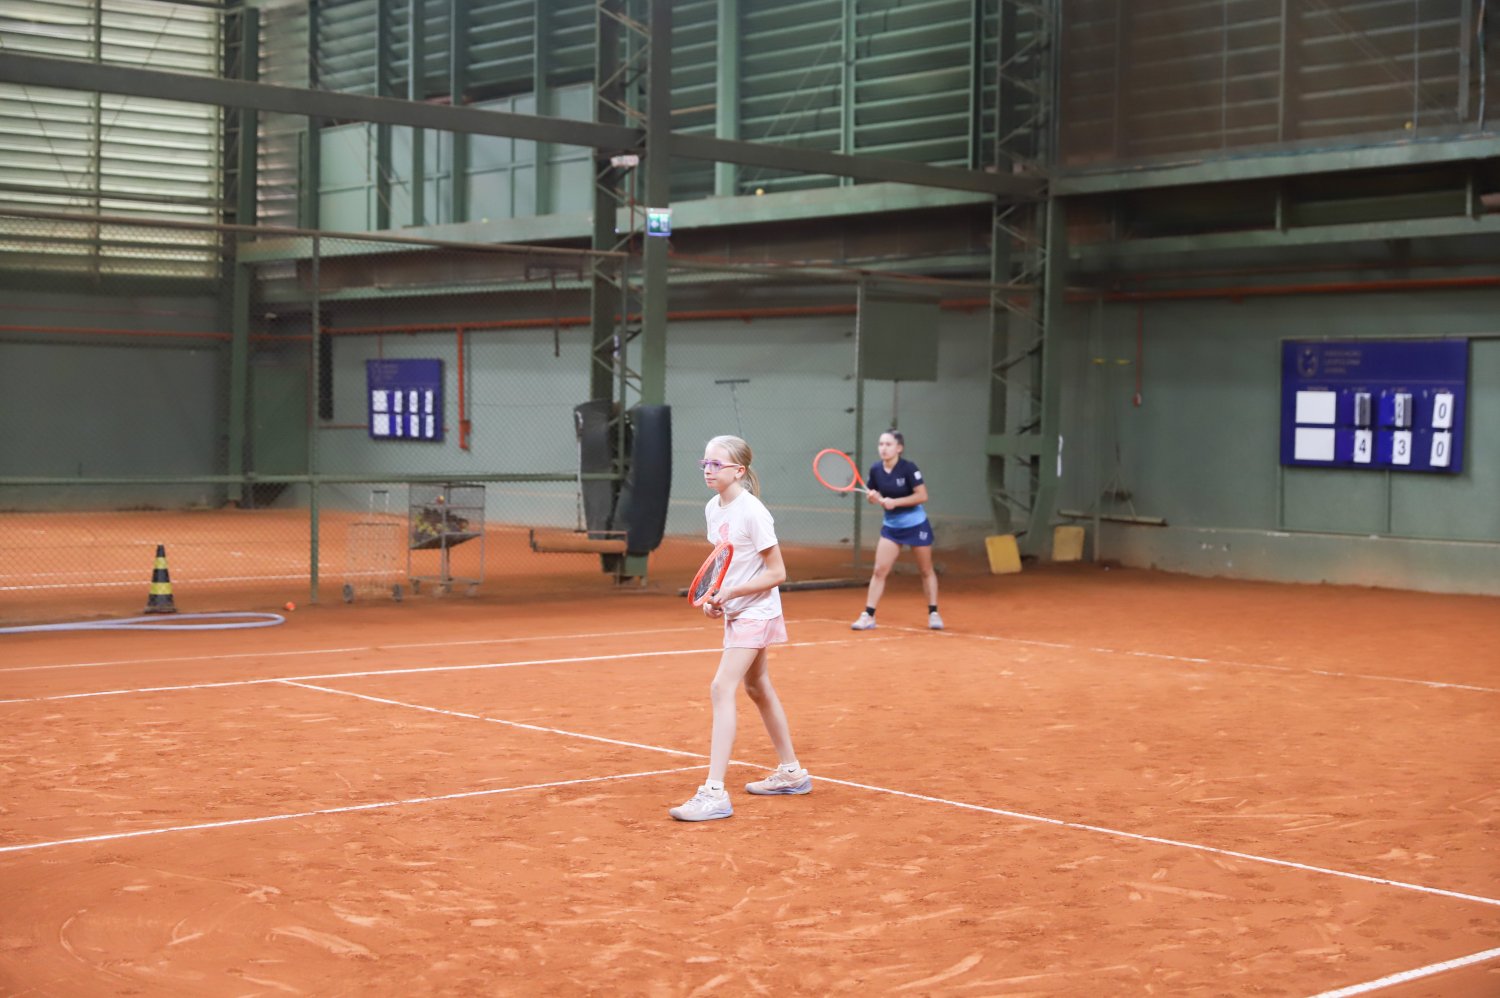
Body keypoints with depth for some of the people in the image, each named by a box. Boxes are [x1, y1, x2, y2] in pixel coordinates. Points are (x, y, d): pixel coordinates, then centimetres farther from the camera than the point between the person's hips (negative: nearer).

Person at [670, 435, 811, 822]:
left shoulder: (753, 513, -20)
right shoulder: (713, 509, 4)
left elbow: (776, 573, -17)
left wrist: (731, 592, -23)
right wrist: (714, 596, -1)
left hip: (756, 612, -9)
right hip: (734, 611, 9)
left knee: (722, 688, -17)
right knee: (758, 688, 19)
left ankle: (714, 793, -19)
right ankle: (791, 772, 34)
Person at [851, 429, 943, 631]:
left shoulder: (908, 468, -17)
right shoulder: (875, 469, -5)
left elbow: (922, 495, -19)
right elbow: (871, 494, 8)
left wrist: (895, 502, -26)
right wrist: (873, 497, -16)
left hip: (916, 525, -3)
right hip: (891, 526, 3)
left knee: (926, 571, 8)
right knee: (879, 571, -5)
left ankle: (933, 613, 20)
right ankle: (868, 616, -3)